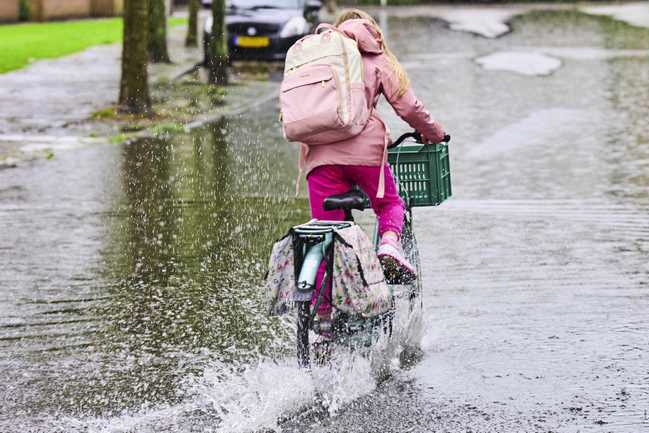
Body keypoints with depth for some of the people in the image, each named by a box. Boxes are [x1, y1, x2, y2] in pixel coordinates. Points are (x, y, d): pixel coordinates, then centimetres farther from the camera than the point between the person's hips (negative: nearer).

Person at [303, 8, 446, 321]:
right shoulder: (377, 61, 14)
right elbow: (407, 107, 8)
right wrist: (433, 133, 24)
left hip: (319, 153, 2)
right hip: (363, 147, -2)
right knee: (390, 204, 23)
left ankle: (321, 310, 3)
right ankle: (390, 243, -7)